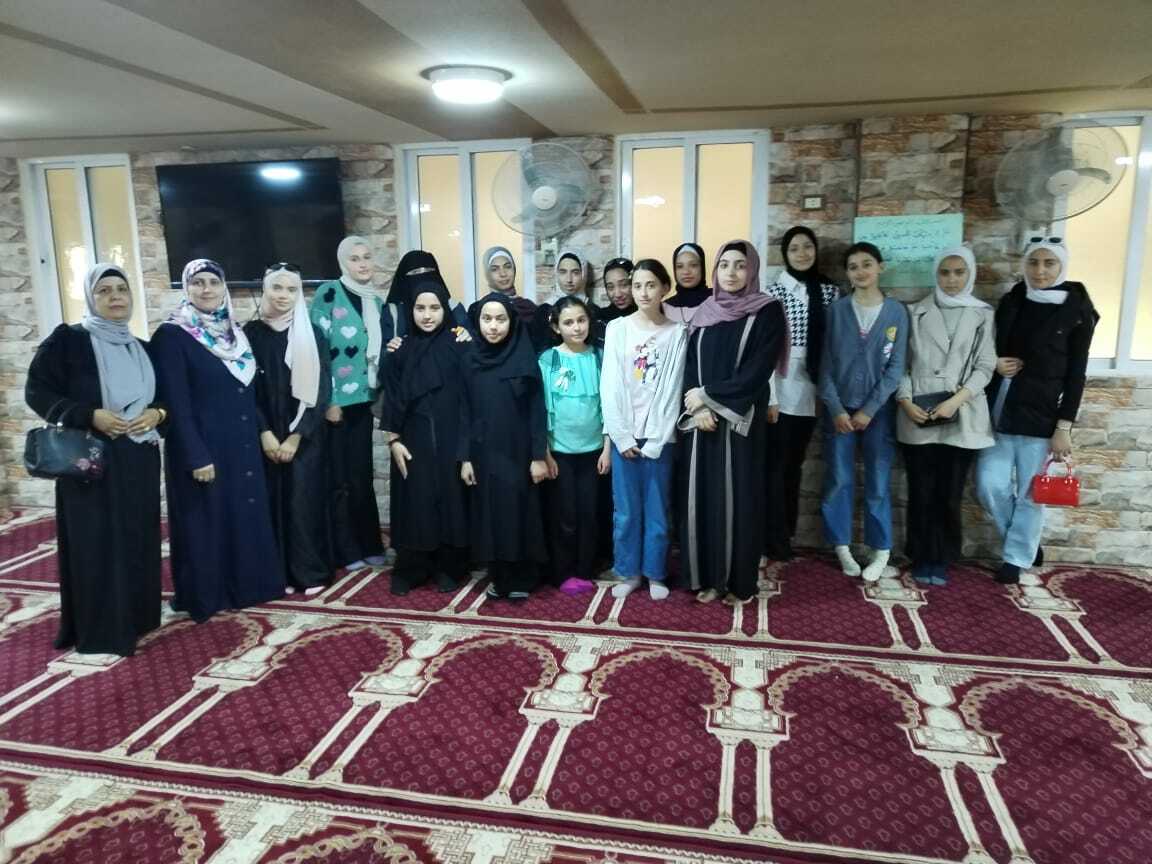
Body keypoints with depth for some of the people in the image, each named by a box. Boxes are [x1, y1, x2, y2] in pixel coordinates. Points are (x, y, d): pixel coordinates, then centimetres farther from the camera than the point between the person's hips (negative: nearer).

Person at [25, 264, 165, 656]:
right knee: (95, 544, -3)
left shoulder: (142, 349, 14)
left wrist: (157, 413, -4)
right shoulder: (67, 339, -2)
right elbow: (36, 391, -7)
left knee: (137, 541, 9)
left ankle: (136, 617, 22)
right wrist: (89, 416, -18)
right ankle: (99, 630, 6)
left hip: (139, 461, 5)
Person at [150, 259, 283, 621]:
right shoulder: (171, 335, -10)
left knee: (246, 516, 13)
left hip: (242, 446, 7)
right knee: (206, 521, 4)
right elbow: (176, 403, -15)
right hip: (202, 447, -6)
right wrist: (196, 456, -19)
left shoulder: (235, 331, 10)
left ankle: (245, 584, 27)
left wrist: (263, 432, 10)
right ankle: (206, 595, 18)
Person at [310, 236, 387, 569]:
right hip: (334, 400, -6)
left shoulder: (376, 303, 13)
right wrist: (327, 400, -14)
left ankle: (368, 544, 22)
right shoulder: (328, 293, -6)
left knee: (362, 474, 12)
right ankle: (345, 549, 13)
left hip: (363, 399, 6)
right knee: (339, 476, 2)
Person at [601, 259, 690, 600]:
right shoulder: (617, 328, 2)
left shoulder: (677, 332, 1)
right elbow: (610, 386, -2)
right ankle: (629, 572, 21)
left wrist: (656, 440, -8)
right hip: (624, 434, 1)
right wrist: (621, 436, -7)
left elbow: (673, 389, -3)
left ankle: (655, 574, 21)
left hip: (660, 435, 0)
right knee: (626, 509, 6)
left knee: (657, 509, 6)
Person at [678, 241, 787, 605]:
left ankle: (740, 582, 13)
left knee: (738, 497, 1)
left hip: (741, 421, -4)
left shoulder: (767, 312, -3)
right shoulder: (702, 314, 11)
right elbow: (690, 367, 5)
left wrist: (707, 395, -11)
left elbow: (757, 372, -11)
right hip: (702, 419, 4)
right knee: (702, 496, 5)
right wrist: (698, 408, -12)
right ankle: (707, 577, 17)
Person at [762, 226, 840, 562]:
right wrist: (770, 396, -14)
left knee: (794, 464, 12)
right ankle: (775, 540, 6)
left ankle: (786, 534, 21)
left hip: (811, 390, 4)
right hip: (780, 388, -4)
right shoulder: (774, 291, -4)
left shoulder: (830, 291, 9)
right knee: (775, 464, -1)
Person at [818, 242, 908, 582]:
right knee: (838, 481, 4)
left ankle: (881, 551, 17)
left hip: (877, 410, -1)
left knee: (877, 483, 3)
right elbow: (826, 364, 0)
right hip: (839, 410, 1)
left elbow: (896, 367, -3)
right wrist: (836, 409, -8)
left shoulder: (896, 312, 1)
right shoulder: (836, 310, 2)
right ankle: (842, 547, 18)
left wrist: (869, 410, -9)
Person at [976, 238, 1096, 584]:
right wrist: (993, 364, -7)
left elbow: (1075, 374, -5)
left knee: (1030, 492, 2)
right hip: (999, 409, 4)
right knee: (989, 484, 2)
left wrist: (1064, 427, -9)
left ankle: (1017, 557, 19)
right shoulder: (1010, 302, 7)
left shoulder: (1076, 311, -4)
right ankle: (1026, 541, 27)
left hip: (1040, 414, -4)